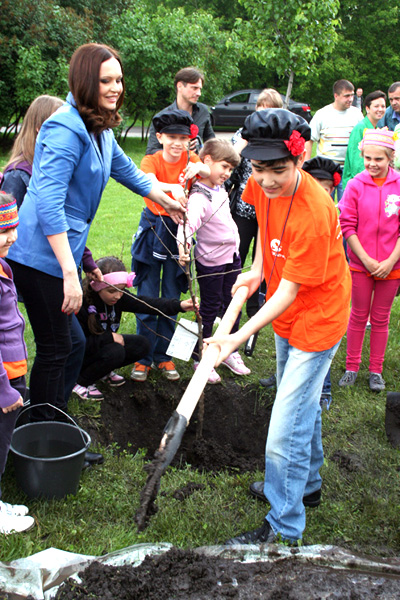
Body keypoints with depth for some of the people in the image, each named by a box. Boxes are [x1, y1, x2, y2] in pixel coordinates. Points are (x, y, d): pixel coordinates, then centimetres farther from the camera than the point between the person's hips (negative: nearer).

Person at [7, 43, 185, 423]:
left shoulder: (100, 128, 11)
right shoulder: (66, 129, -20)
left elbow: (125, 170, 31)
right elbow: (48, 203, -27)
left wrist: (166, 200, 42)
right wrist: (70, 273, -30)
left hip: (63, 251, 10)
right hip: (41, 257, -10)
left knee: (60, 344, 18)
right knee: (54, 349, -2)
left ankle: (56, 424, 33)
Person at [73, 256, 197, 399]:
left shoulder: (119, 297, -12)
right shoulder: (81, 303, -31)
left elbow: (145, 304, -18)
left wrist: (179, 305, -29)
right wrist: (110, 337, -28)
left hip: (105, 344, 8)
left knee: (141, 344, -5)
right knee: (116, 352, -32)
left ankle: (105, 371, 12)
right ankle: (81, 382, -10)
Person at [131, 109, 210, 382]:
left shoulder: (190, 159, 1)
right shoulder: (151, 160, -7)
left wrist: (199, 167, -36)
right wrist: (172, 186, -51)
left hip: (179, 232, 2)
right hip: (153, 230, -2)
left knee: (171, 297, 8)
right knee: (148, 296, 1)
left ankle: (163, 356, 21)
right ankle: (144, 357, 13)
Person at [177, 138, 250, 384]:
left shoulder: (220, 188, 2)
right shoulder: (199, 197, -25)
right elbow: (188, 224, -41)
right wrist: (184, 246, -57)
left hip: (232, 257, 8)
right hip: (211, 263, -8)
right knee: (209, 310, 5)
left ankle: (230, 352, 33)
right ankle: (201, 360, 20)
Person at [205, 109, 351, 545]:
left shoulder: (313, 214, -33)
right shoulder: (263, 185, -10)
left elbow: (290, 290, -28)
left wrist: (239, 337, -32)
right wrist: (257, 270, 3)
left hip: (317, 320, -8)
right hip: (286, 317, 9)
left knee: (286, 431, -7)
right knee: (303, 405, 25)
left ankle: (283, 529, 9)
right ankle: (307, 484, 47)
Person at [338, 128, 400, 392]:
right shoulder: (356, 185, -6)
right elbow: (348, 225, -5)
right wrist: (366, 259, -10)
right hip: (360, 264, 0)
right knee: (358, 316, 11)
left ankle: (376, 371, 24)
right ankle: (352, 367, 24)